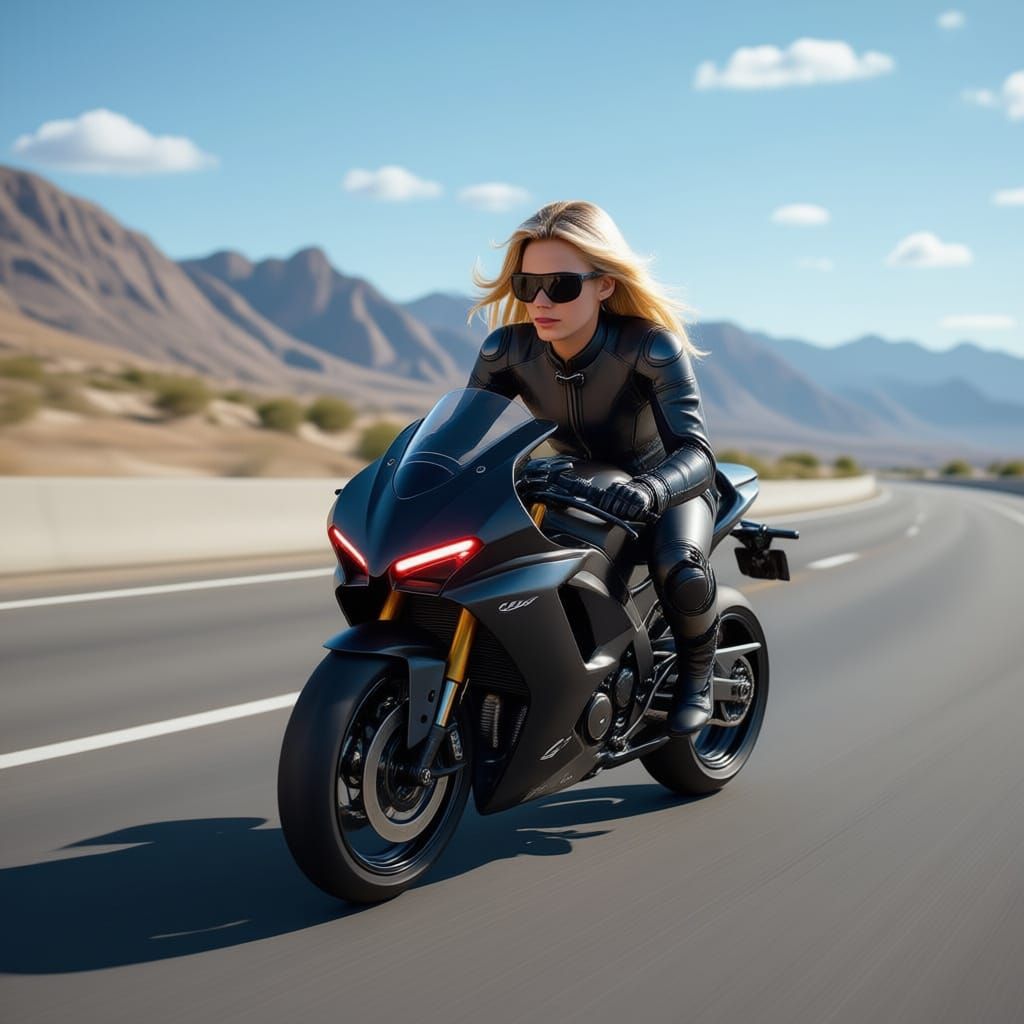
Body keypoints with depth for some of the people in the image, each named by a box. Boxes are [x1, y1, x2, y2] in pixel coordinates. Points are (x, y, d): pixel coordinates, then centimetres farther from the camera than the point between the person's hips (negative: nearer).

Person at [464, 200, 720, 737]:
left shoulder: (652, 346, -30)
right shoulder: (507, 348, -18)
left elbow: (695, 451, -39)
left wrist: (649, 489, -61)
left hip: (666, 485, -4)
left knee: (680, 570, -35)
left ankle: (696, 672, -1)